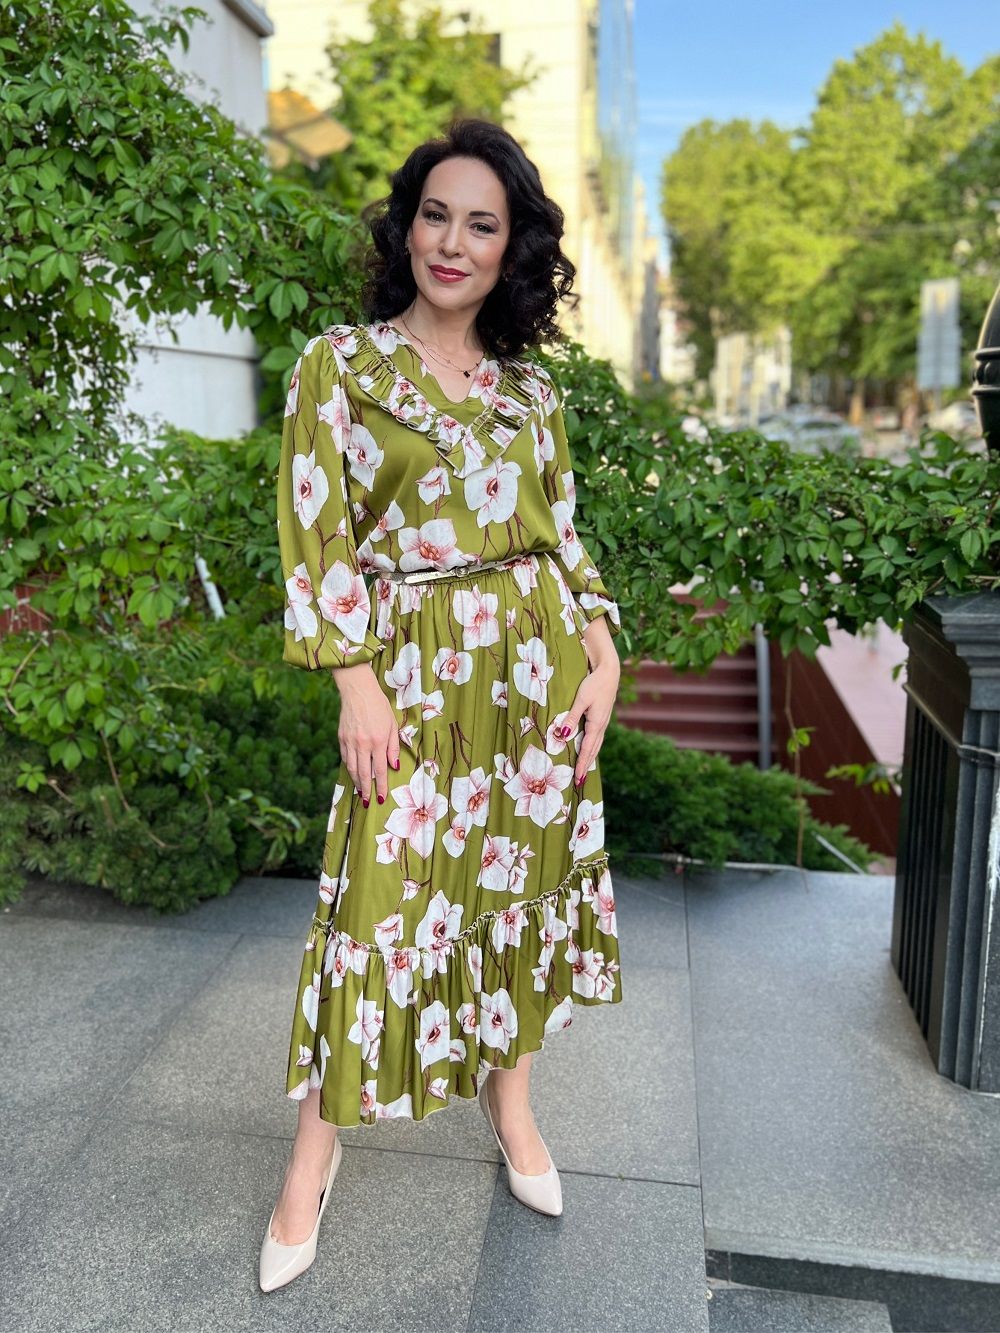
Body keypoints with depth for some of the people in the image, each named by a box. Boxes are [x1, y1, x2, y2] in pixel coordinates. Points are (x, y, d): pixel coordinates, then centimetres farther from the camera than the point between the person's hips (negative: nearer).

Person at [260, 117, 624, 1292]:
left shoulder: (530, 389, 11)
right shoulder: (341, 362, 0)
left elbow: (563, 534, 12)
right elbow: (315, 535, -6)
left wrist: (601, 657, 0)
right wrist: (358, 686, -12)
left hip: (539, 663, 4)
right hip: (415, 670, -4)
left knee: (523, 878, 11)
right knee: (386, 899, -1)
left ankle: (510, 1096, 34)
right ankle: (313, 1160, 20)